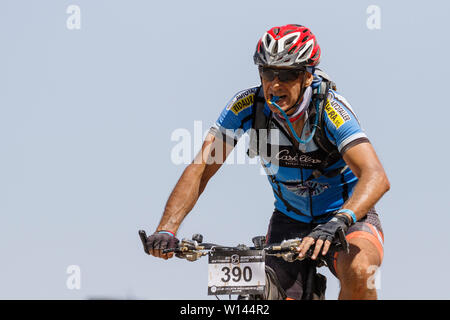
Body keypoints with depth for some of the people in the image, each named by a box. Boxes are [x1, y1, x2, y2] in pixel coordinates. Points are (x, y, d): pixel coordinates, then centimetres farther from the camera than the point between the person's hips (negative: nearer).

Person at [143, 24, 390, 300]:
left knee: (358, 272, -34)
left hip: (350, 214, -4)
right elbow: (200, 169, -20)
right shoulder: (248, 106, -19)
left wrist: (336, 223, -58)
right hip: (290, 220, 4)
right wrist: (167, 229, -35)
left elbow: (376, 177, -40)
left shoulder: (331, 109, -28)